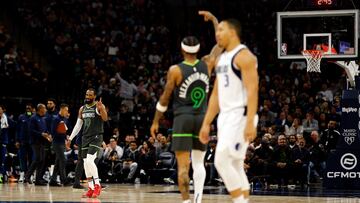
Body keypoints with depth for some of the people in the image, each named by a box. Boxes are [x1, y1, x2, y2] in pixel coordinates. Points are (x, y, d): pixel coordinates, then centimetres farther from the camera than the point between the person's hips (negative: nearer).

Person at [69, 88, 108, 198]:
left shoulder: (99, 106, -6)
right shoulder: (82, 109, 13)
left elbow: (105, 118, -23)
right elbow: (78, 125, 18)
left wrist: (101, 108, -41)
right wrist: (70, 138, 12)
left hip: (96, 137, -7)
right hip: (85, 137, 7)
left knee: (90, 160, -21)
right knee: (86, 163, 4)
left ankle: (97, 185, -12)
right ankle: (91, 189, 11)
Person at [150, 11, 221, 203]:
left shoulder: (175, 70, -7)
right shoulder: (206, 64, 2)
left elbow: (165, 98, -3)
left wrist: (155, 121, 7)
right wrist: (213, 19, 26)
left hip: (183, 119, -3)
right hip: (202, 118, 3)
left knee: (183, 165, -4)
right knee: (199, 162, 14)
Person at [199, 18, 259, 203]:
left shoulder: (244, 56, -11)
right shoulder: (221, 59, 18)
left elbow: (252, 90, -19)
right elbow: (216, 94, 21)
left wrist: (250, 122, -27)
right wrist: (206, 123, 17)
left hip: (240, 116, -10)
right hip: (225, 117, 10)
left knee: (222, 161, -17)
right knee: (235, 166, 9)